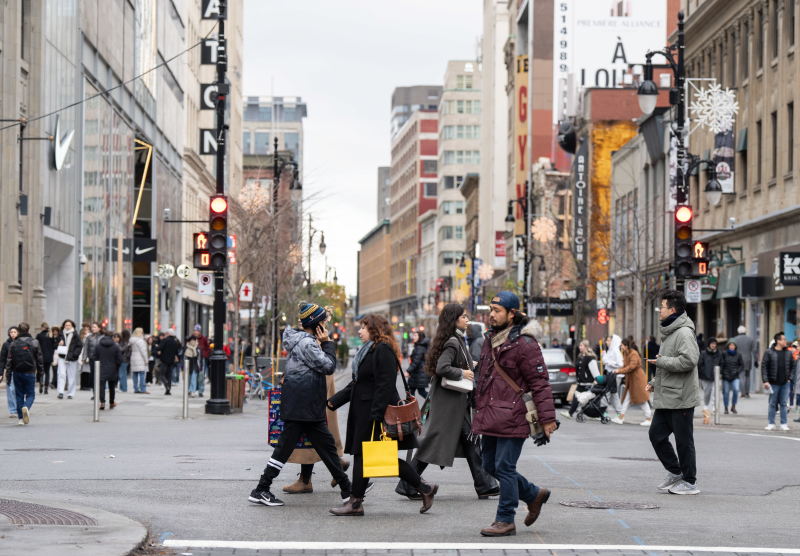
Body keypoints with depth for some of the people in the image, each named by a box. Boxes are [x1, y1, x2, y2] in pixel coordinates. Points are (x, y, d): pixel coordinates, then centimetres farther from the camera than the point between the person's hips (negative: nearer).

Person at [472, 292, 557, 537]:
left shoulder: (524, 344, -13)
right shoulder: (491, 340, 15)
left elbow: (540, 383, -13)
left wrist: (547, 418, -16)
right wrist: (480, 410, 25)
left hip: (511, 418, -9)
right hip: (491, 416, 9)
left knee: (504, 467, -5)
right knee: (490, 465, 13)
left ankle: (505, 520, 5)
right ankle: (534, 494, 31)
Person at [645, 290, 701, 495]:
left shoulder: (684, 332, -15)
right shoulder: (669, 332, 17)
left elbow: (689, 360, -27)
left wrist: (662, 361, -17)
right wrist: (655, 382, 17)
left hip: (680, 398, -10)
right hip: (665, 397, 10)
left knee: (683, 440, -1)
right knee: (656, 434, 11)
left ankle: (689, 482, 9)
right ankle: (675, 472, 23)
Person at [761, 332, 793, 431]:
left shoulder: (788, 353, 7)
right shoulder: (769, 352, -4)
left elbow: (792, 367, 16)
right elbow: (764, 366, -6)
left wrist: (790, 377, 3)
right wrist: (765, 380, -12)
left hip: (785, 383, 3)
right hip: (773, 383, -3)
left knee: (784, 404, 5)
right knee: (772, 404, 4)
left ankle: (784, 424, 10)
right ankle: (771, 424, 11)